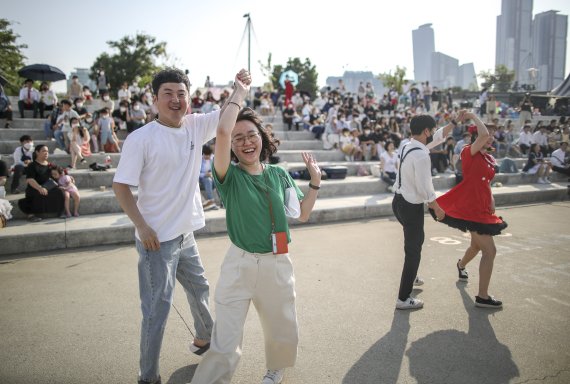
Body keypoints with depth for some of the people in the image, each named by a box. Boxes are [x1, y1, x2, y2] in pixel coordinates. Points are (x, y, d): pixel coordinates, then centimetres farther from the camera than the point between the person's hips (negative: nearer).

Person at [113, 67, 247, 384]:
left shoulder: (196, 126, -1)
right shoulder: (141, 138, -16)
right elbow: (121, 186, -14)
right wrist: (142, 227, -20)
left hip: (186, 234, 7)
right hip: (157, 238, -6)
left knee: (199, 289, 24)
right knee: (158, 307, 2)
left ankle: (204, 339, 50)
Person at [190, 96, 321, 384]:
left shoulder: (279, 175, 4)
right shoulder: (230, 175, -9)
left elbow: (302, 214, 12)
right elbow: (222, 131, -27)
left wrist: (315, 181, 1)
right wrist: (239, 94, -14)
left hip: (277, 265, 4)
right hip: (240, 264, -4)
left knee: (282, 333, 22)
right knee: (224, 346, -1)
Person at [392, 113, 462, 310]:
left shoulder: (408, 146, 5)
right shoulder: (421, 155, -24)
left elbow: (438, 137, 19)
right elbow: (424, 187, -22)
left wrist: (455, 121, 22)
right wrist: (437, 207, -7)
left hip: (399, 201, 10)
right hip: (411, 206, -10)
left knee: (415, 241, 30)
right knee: (413, 250, 1)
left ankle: (410, 277, 50)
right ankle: (403, 298, 10)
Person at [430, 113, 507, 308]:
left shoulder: (490, 159, 12)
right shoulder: (469, 152, -13)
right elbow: (483, 134, -30)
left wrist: (491, 204, 11)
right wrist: (474, 116, -15)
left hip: (481, 207, 9)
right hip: (471, 207, -9)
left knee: (477, 245, 27)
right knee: (490, 250, -8)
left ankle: (461, 265, 59)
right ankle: (482, 297, 2)